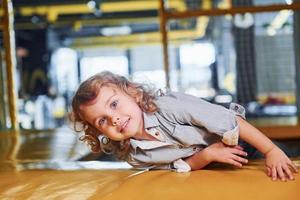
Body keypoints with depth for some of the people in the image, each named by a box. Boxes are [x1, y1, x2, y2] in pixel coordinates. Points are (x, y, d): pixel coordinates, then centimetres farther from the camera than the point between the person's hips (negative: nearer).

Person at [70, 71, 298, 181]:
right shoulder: (135, 158, -21)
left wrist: (272, 151, -33)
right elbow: (180, 166, -12)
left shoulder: (168, 106, -36)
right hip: (203, 163, 4)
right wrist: (206, 155, -32)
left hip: (230, 136, -4)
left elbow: (229, 121, -33)